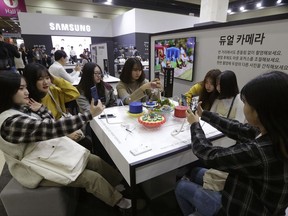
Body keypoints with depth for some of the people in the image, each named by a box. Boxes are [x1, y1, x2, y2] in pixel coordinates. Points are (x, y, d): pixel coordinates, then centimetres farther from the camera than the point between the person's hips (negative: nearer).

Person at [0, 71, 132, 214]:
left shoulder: (21, 108, 0)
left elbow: (49, 124, 6)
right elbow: (53, 128, -37)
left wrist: (40, 109, -11)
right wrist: (90, 114, -38)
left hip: (51, 152, 8)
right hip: (39, 167, -8)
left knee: (96, 160, 2)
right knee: (92, 177, -12)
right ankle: (119, 200, 13)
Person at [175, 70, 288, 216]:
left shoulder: (257, 151, -40)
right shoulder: (276, 134, -16)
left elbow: (208, 156, -26)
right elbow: (237, 130, 0)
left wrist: (194, 124, -9)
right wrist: (204, 114, 8)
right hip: (250, 195, 7)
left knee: (181, 186, 13)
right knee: (196, 173, 24)